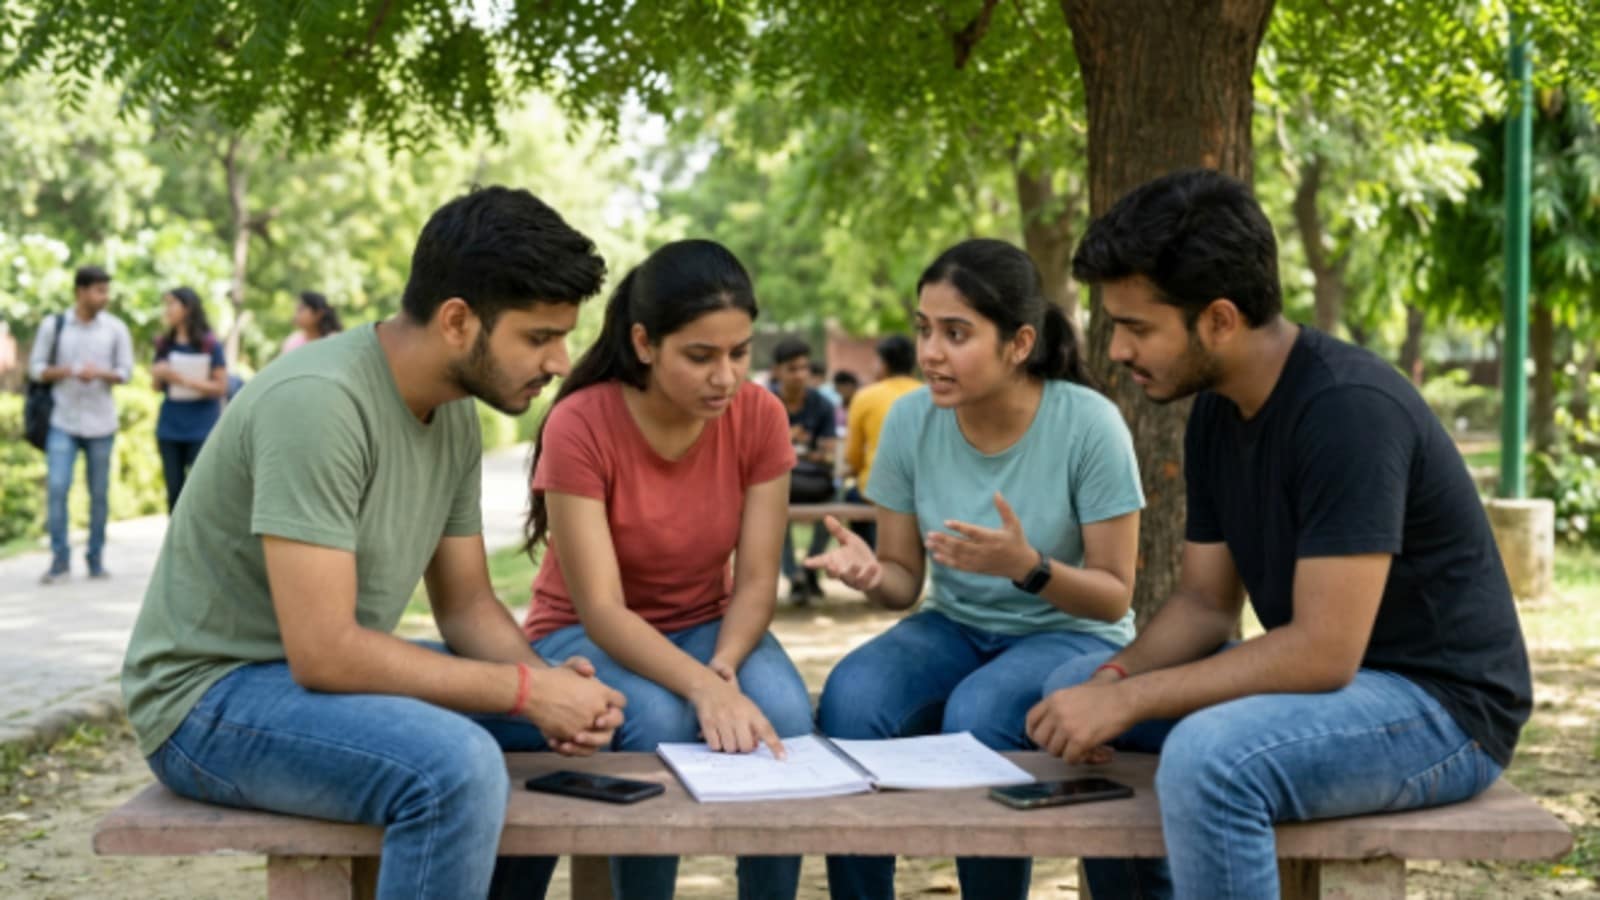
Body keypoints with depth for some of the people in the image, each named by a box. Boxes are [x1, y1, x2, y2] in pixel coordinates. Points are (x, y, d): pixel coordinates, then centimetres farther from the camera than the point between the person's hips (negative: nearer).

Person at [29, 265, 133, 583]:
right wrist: (67, 371, -16)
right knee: (56, 487, -11)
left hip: (101, 424, 1)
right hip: (63, 422, -1)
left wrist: (100, 373, -17)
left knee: (99, 493, 3)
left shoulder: (115, 328, 3)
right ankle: (59, 558, -2)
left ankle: (96, 559, 13)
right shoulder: (53, 326, 1)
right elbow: (36, 368, 2)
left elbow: (125, 372, 3)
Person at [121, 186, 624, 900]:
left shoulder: (455, 415, 0)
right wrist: (525, 688, -23)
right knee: (458, 767, -32)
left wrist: (547, 680, -12)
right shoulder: (318, 401, -27)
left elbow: (466, 603, 9)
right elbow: (324, 652, -30)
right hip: (211, 698, -9)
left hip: (331, 669, 9)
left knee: (583, 719, 9)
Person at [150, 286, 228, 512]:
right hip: (169, 428, 4)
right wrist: (158, 376, -7)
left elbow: (221, 387, -6)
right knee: (174, 491, 6)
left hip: (202, 429, -4)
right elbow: (158, 387, 16)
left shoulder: (210, 345, -5)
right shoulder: (165, 345, 7)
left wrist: (185, 380, -16)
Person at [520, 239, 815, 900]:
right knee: (661, 721, -35)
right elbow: (601, 610, -28)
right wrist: (704, 689, -43)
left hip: (706, 628, 3)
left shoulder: (760, 416, -14)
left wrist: (722, 670, -33)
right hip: (585, 635, -3)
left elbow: (755, 582, -12)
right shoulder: (579, 425, -25)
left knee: (783, 715, -29)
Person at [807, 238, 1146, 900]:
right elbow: (905, 580, -1)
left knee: (975, 716, -34)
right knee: (849, 701, -26)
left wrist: (1029, 567, -32)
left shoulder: (1088, 424, -19)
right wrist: (872, 574, -25)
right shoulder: (911, 419, -9)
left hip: (1071, 635, -3)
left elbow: (1114, 597, -13)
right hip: (954, 626, 4)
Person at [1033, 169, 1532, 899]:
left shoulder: (1348, 408, -25)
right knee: (1071, 691, 9)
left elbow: (1323, 651, -28)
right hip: (1326, 675, 9)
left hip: (1440, 705, -9)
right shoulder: (1216, 411, 3)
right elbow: (1204, 601, 9)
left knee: (1207, 756, -35)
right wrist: (1115, 680, -11)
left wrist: (1130, 699, -25)